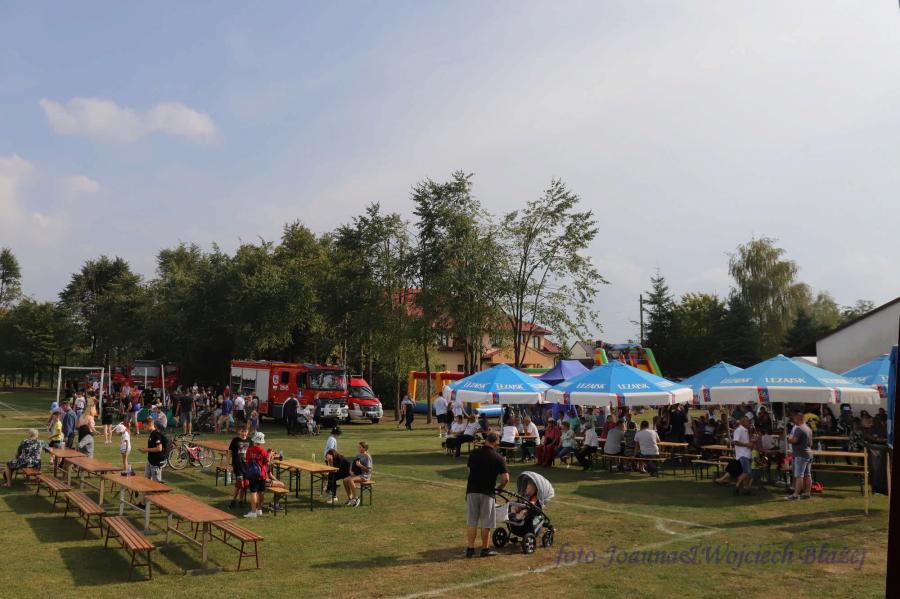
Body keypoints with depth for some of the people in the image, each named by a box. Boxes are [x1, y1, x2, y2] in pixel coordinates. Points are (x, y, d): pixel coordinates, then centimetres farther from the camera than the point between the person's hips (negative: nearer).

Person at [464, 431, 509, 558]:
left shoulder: (474, 453, 2)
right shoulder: (498, 458, -8)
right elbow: (505, 478, -11)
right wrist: (499, 487, 6)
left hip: (472, 491, 3)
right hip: (487, 492, -3)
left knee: (471, 521, 10)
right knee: (486, 523, 8)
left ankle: (470, 549, 12)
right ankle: (485, 549, 16)